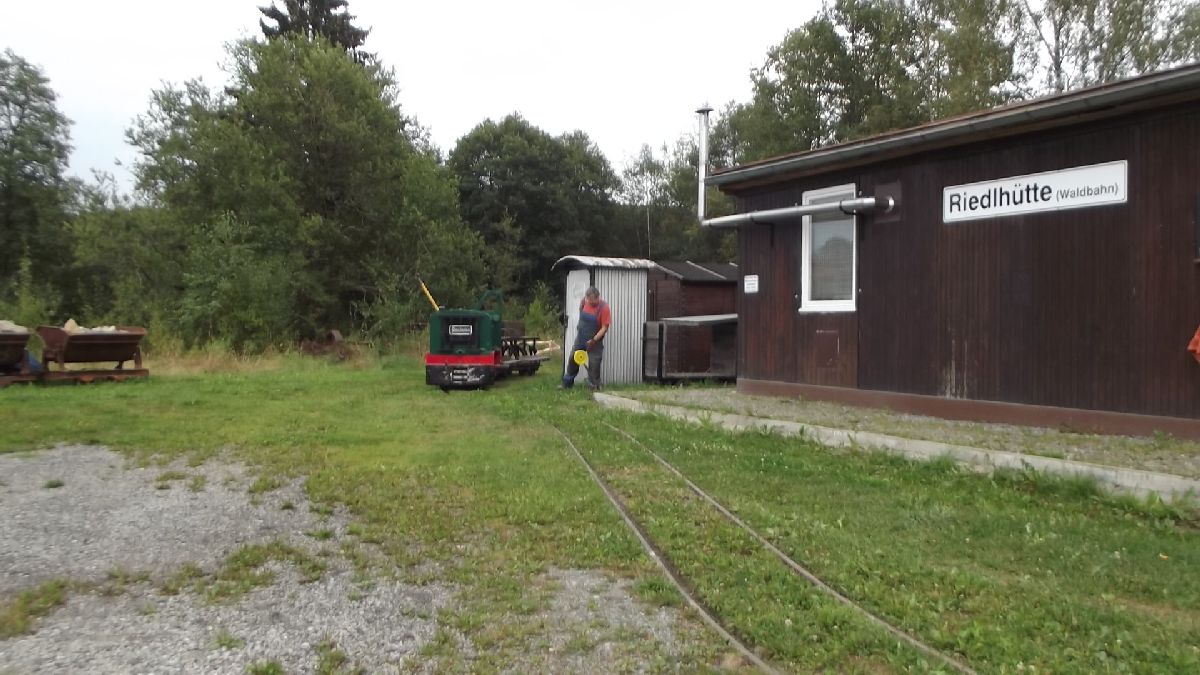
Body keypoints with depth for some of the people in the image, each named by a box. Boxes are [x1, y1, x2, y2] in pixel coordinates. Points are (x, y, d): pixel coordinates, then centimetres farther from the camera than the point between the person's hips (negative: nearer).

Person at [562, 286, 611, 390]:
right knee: (572, 359, 13)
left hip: (595, 342, -5)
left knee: (594, 364, -3)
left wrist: (594, 340, -26)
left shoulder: (604, 308, -21)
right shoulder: (584, 301, -5)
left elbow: (604, 327, -21)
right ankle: (567, 383, 28)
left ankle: (594, 387, 9)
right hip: (580, 339, 6)